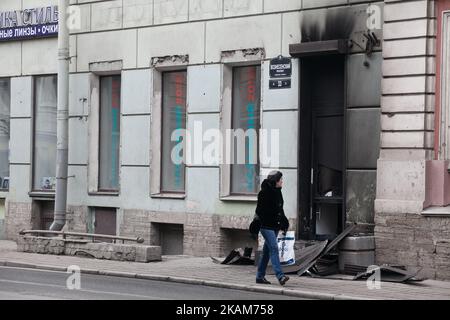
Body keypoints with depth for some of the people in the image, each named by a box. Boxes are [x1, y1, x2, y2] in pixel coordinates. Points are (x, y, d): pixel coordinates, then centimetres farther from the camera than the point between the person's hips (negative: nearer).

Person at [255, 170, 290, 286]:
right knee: (274, 248, -16)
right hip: (266, 226, -8)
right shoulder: (264, 193, -13)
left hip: (275, 226, 8)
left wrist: (284, 222, 9)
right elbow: (259, 211, -14)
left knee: (267, 251, 11)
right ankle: (280, 276, -24)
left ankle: (260, 276, 18)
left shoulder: (277, 192, 12)